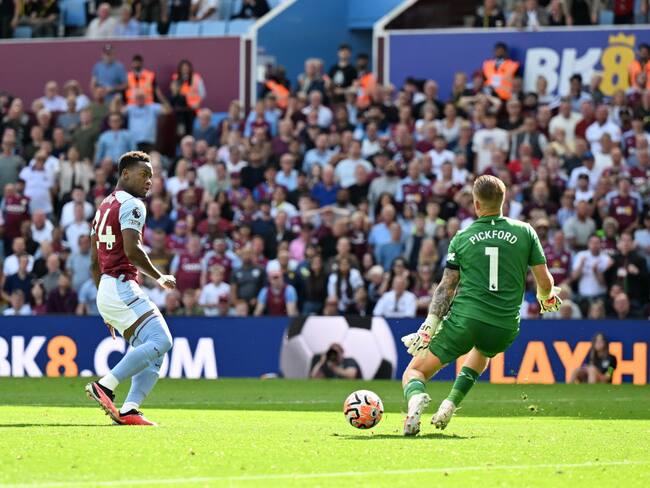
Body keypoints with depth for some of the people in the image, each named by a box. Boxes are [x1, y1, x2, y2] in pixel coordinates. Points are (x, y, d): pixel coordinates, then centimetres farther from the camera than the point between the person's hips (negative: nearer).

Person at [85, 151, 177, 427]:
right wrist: (159, 278, -7)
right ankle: (106, 385, -23)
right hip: (122, 287, -10)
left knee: (154, 353, 6)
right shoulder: (132, 205, -6)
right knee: (160, 341, -19)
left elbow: (94, 262, 24)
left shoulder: (104, 206, 23)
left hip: (105, 290, 10)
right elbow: (132, 250, -21)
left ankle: (129, 410, -9)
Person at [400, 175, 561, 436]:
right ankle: (451, 403, 16)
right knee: (482, 351, 39)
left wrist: (428, 328, -1)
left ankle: (416, 399, -29)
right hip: (505, 329, 2)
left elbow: (446, 287, 0)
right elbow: (545, 282, 6)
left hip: (464, 319, -2)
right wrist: (546, 297, 29)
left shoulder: (462, 238, 4)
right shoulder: (525, 232, 5)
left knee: (415, 372, 9)